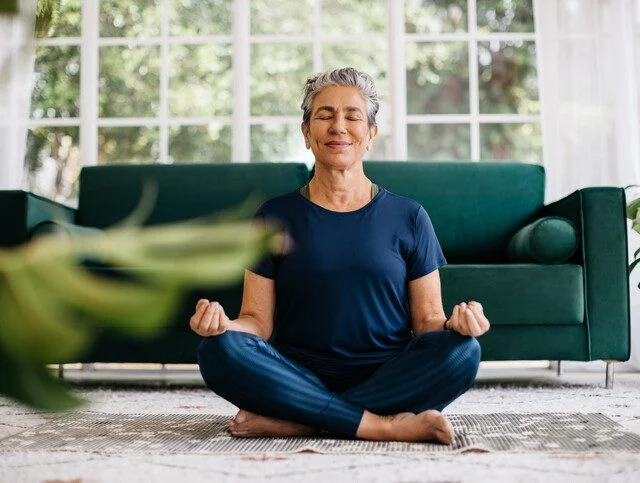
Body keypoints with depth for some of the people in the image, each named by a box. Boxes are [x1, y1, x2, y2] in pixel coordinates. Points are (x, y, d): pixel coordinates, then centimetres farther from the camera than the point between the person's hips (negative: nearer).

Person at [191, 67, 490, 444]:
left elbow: (427, 321, 7)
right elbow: (258, 320, 5)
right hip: (300, 379, 0)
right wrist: (223, 323, -17)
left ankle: (293, 422, -24)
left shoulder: (408, 217, 9)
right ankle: (383, 425, -26)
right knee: (219, 350, -27)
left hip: (388, 379, 1)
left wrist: (454, 324, -16)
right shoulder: (276, 216, 9)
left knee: (463, 352, -28)